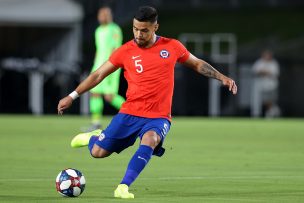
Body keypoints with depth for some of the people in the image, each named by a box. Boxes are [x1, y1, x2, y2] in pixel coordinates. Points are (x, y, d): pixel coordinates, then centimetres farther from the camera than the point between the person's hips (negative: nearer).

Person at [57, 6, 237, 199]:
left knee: (149, 140, -35)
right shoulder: (126, 51, 0)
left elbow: (197, 64, 19)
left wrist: (222, 78, 9)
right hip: (129, 114, 1)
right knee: (98, 152, -6)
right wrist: (72, 96, 4)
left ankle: (123, 187, -36)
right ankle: (94, 137, 31)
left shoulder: (172, 47, 2)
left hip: (158, 117, -1)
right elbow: (98, 75, 7)